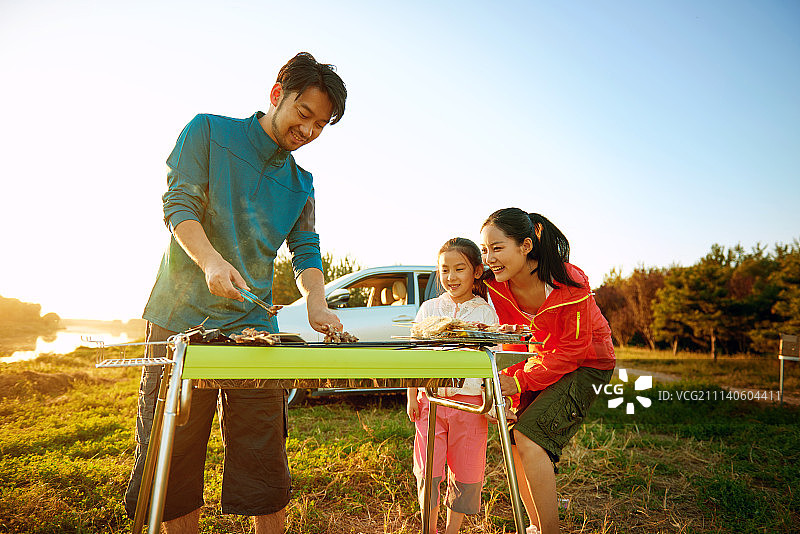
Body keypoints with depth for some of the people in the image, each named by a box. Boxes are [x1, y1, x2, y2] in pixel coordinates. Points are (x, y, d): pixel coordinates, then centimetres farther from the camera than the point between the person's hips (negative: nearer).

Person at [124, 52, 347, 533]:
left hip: (253, 325, 3)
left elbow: (306, 251, 7)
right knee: (173, 459, 7)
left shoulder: (301, 184, 13)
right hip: (182, 316, -2)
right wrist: (211, 260, -26)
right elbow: (179, 203, -7)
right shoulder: (209, 132, 3)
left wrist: (317, 304, -12)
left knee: (266, 467, 5)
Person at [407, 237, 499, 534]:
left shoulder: (485, 312, 2)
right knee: (428, 470, 4)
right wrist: (412, 396, 4)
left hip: (470, 400, -1)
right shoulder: (429, 308, 6)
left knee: (466, 473, 8)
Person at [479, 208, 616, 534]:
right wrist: (510, 391, -13)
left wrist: (519, 383, -25)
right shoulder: (497, 286, -13)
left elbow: (573, 349, -22)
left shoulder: (569, 285, -30)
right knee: (513, 438, -2)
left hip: (587, 363, -6)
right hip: (542, 357, 6)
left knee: (529, 436, -18)